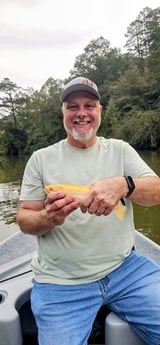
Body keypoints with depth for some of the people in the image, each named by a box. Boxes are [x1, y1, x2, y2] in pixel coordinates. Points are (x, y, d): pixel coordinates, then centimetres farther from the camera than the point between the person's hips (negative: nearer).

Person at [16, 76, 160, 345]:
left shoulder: (120, 149, 6)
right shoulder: (41, 158, 3)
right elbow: (24, 220, 4)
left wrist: (123, 184, -26)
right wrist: (48, 218, -20)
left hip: (125, 268, 1)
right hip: (60, 284, 0)